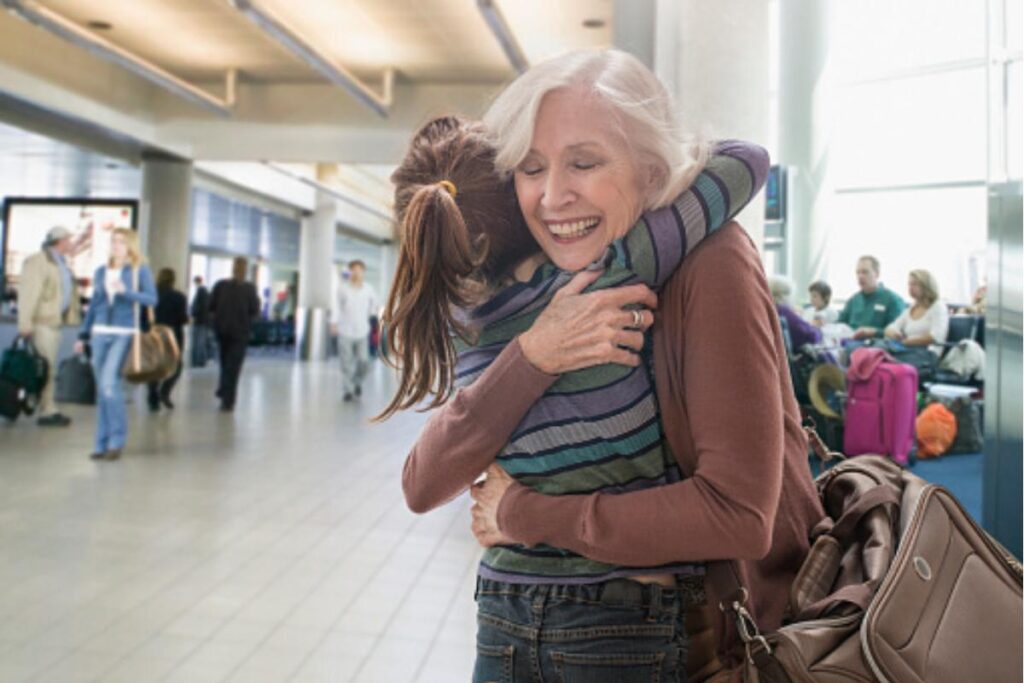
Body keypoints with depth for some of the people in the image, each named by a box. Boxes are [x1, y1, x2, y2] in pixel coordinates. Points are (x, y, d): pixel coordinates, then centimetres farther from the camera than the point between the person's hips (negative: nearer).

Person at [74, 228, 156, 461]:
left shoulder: (140, 270, 1)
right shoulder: (101, 272, 14)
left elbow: (152, 298, -8)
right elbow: (94, 304, 18)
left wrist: (125, 292, -21)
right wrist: (83, 335, 17)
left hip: (124, 334, -5)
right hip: (101, 333, 5)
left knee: (109, 382, -17)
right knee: (102, 388, 6)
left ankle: (117, 439, -4)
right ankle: (103, 444, 13)